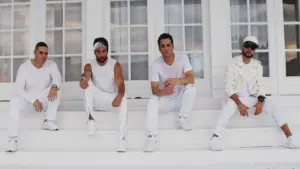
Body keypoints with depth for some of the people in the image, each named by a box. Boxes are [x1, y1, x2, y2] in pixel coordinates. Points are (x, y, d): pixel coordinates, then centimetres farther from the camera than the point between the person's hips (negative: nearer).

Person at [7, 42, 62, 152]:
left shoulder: (51, 65, -6)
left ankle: (49, 121, -26)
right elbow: (18, 89, -19)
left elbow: (58, 78, -25)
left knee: (56, 88, -26)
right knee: (14, 102, -33)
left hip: (43, 101, 1)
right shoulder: (24, 67, -11)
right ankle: (13, 139, -34)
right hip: (28, 100, -1)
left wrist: (54, 86, -49)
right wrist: (33, 100, -31)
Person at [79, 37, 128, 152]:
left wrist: (119, 96, -44)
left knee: (123, 100, -35)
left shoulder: (115, 65, -5)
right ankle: (90, 118, -29)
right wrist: (83, 79, -54)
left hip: (111, 99, -1)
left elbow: (120, 83, -20)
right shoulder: (89, 65, -2)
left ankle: (122, 138, -43)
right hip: (96, 100, 1)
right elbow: (86, 75, -27)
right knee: (88, 82, -26)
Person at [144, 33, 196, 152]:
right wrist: (163, 91, -43)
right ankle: (151, 138, -34)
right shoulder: (156, 64, -12)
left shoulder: (182, 58, -11)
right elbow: (154, 90, -18)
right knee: (152, 100, -30)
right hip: (165, 101, 0)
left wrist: (176, 81, -43)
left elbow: (191, 79, -22)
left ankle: (182, 119, -14)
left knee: (191, 87, -29)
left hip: (180, 99, 0)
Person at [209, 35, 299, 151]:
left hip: (252, 98, 4)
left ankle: (290, 138, -17)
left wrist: (260, 101, -17)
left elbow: (260, 86, 4)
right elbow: (228, 87, -11)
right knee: (228, 107, -37)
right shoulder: (233, 64, -4)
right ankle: (214, 139, -42)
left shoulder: (258, 66, 7)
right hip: (236, 98, -4)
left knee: (274, 107, -18)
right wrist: (239, 104, -24)